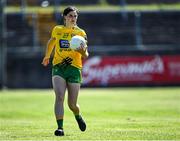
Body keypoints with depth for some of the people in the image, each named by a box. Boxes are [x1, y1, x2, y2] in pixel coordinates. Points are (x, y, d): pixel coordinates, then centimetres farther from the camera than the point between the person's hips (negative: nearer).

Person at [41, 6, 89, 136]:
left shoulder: (80, 33, 0)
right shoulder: (57, 30, 6)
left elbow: (85, 56, -3)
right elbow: (51, 42, 28)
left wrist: (82, 52, -25)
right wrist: (47, 56, 38)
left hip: (74, 68, -1)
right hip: (58, 67, 1)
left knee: (72, 104, 2)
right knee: (59, 97, -21)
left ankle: (78, 116, 38)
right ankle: (60, 128, -24)